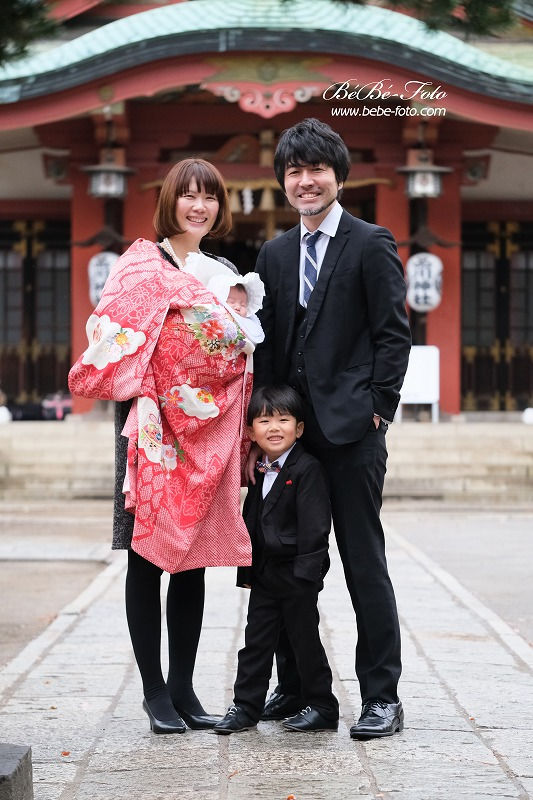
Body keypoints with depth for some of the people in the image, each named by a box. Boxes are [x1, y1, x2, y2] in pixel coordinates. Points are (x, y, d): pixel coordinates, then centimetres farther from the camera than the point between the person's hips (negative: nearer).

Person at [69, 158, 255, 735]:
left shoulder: (225, 272, 17)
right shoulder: (144, 265, -3)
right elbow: (114, 337, -12)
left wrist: (242, 435, 11)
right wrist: (146, 399, -19)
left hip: (210, 434, 6)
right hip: (158, 429, -6)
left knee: (194, 560, 8)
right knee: (149, 556, 0)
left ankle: (183, 687, 15)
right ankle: (155, 689, 7)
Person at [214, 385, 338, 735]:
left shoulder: (307, 469, -13)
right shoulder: (261, 473, 11)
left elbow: (315, 527, -17)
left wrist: (305, 573, -21)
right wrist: (246, 570, 14)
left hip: (297, 576, -7)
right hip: (264, 574, 7)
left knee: (305, 639, 2)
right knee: (257, 639, 9)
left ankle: (321, 707, 13)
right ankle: (246, 706, 16)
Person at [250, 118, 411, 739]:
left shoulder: (371, 245, -1)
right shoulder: (275, 254, 15)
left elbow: (393, 334, -4)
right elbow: (266, 344, 14)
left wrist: (377, 408, -10)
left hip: (351, 430, -5)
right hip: (291, 430, 6)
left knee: (364, 563, -2)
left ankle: (382, 695, 4)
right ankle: (293, 687, 21)